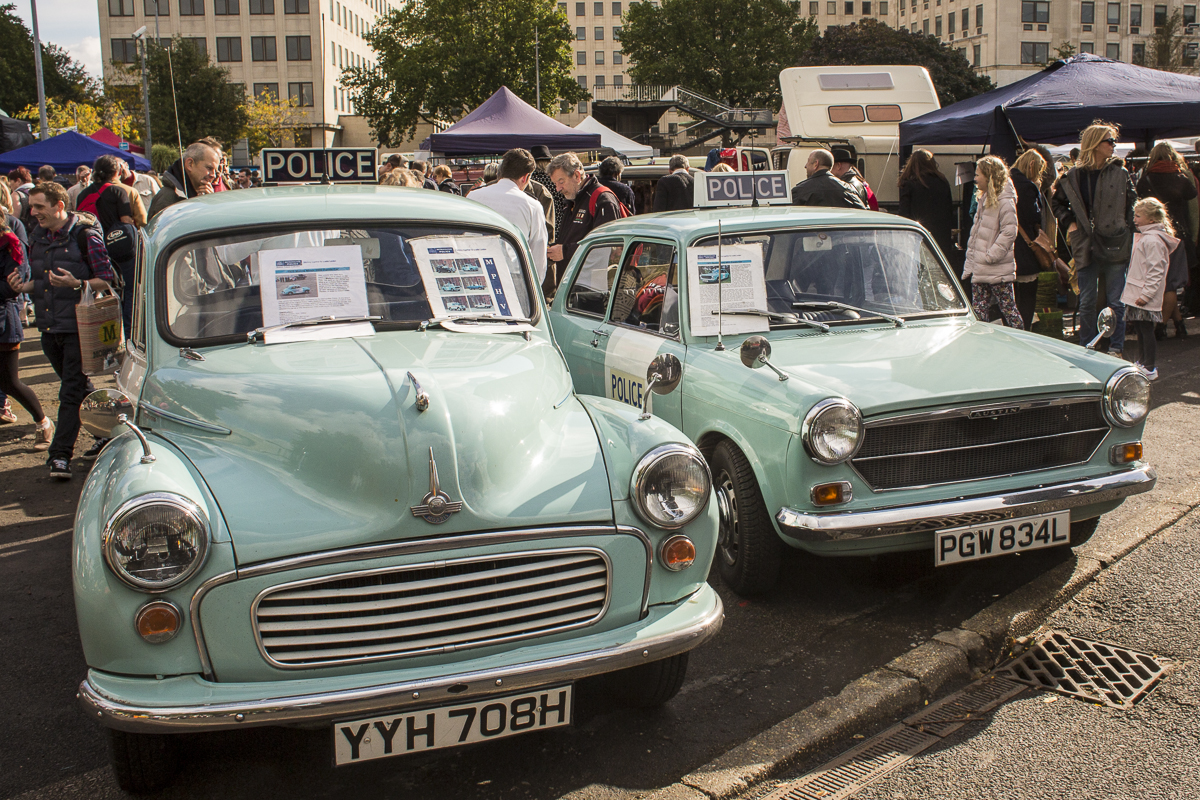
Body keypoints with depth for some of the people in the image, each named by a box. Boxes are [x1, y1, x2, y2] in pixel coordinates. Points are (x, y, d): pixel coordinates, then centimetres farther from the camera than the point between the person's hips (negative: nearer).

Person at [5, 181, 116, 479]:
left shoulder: (85, 236, -10)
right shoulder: (36, 238, 12)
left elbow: (106, 280, -10)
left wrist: (76, 284, -26)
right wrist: (24, 286, 0)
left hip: (79, 328, -7)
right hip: (49, 328, 7)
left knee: (71, 393, -6)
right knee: (80, 389, 17)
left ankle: (61, 455, -5)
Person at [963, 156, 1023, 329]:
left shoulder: (1005, 202, -13)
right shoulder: (984, 199, 15)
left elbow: (1009, 232, -18)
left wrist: (990, 255, -18)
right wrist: (970, 265, 15)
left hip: (998, 271, -9)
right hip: (979, 269, 9)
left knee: (1008, 309, -2)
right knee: (978, 310, 10)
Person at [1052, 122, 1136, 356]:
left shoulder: (1120, 173, 3)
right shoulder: (1074, 176, 3)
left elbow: (1133, 204, 9)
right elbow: (1057, 203, 16)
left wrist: (1127, 230, 0)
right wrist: (1069, 222, 3)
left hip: (1115, 246, -1)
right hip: (1086, 247, 1)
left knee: (1116, 301, 2)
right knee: (1086, 302, 6)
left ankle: (1115, 348, 12)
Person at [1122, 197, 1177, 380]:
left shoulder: (1152, 240, -18)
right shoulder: (1143, 236, 14)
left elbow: (1156, 271, -22)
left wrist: (1146, 294, -23)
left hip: (1145, 299, -10)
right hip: (1136, 294, 10)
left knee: (1146, 330, -4)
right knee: (1139, 328, 19)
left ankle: (1149, 369, 3)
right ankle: (1141, 362, 32)